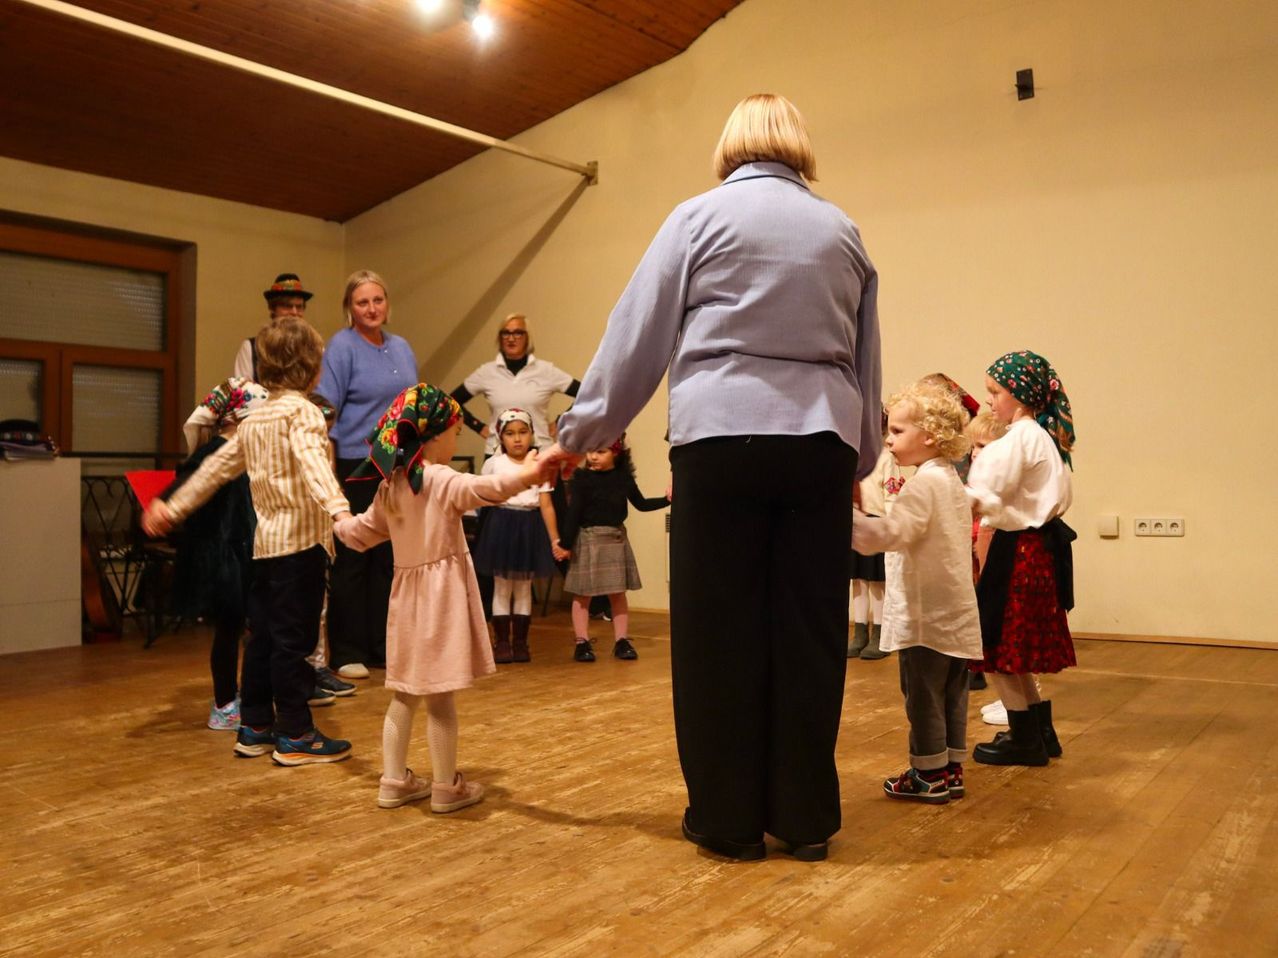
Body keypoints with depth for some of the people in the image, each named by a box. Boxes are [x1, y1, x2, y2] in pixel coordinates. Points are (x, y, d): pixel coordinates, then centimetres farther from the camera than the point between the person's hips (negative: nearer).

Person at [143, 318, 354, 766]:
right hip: (301, 540, -8)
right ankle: (296, 736, 4)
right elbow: (313, 463, -30)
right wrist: (339, 511, -45)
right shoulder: (302, 412, -12)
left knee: (263, 635, 14)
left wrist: (173, 509, 26)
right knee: (293, 639, -3)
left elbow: (217, 467, 18)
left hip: (266, 540, 8)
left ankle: (254, 726, 22)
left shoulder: (254, 419, 14)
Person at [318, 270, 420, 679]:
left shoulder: (402, 349, 11)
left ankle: (383, 645, 19)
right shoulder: (341, 347, -7)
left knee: (389, 558, 9)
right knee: (352, 560, 1)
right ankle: (347, 652, 10)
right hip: (355, 465, -6)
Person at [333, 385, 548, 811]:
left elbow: (360, 532, 22)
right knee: (440, 696, 0)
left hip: (407, 595, 8)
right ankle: (447, 788, 11)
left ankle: (394, 781, 23)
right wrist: (525, 474, -50)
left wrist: (338, 521, 44)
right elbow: (484, 489, -35)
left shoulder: (389, 487, 9)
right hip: (442, 597, -7)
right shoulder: (442, 480, -15)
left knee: (406, 694, 16)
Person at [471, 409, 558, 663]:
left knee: (524, 587, 8)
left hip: (530, 527, 1)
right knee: (502, 587, 3)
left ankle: (521, 642, 15)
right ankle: (502, 642, 10)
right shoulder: (494, 464, 0)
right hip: (502, 525, -1)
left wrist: (556, 539, -3)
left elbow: (546, 505, 0)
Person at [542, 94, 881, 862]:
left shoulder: (701, 216, 6)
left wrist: (583, 432, 11)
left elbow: (639, 334, 3)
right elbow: (867, 361, 19)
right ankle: (806, 818, 15)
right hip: (821, 441, 3)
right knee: (808, 632, 7)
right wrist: (861, 459, 28)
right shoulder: (840, 230, 16)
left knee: (719, 633, 4)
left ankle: (729, 819, 11)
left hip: (722, 437, -3)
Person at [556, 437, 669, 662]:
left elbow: (641, 504, 13)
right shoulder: (582, 479, -9)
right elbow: (573, 513, -10)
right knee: (583, 594, 2)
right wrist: (565, 543, -12)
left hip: (617, 538, 4)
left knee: (618, 593, 9)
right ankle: (582, 642, 9)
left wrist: (666, 499, 2)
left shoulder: (623, 477, 2)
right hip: (588, 539, -4)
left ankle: (621, 640, 16)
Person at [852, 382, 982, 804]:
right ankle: (951, 770, 19)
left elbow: (893, 534, -29)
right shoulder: (952, 481, 15)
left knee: (923, 697, 0)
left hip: (926, 614, -9)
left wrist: (849, 519, -35)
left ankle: (930, 776, 7)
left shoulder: (924, 483, -15)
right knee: (950, 696, 13)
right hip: (955, 611, 9)